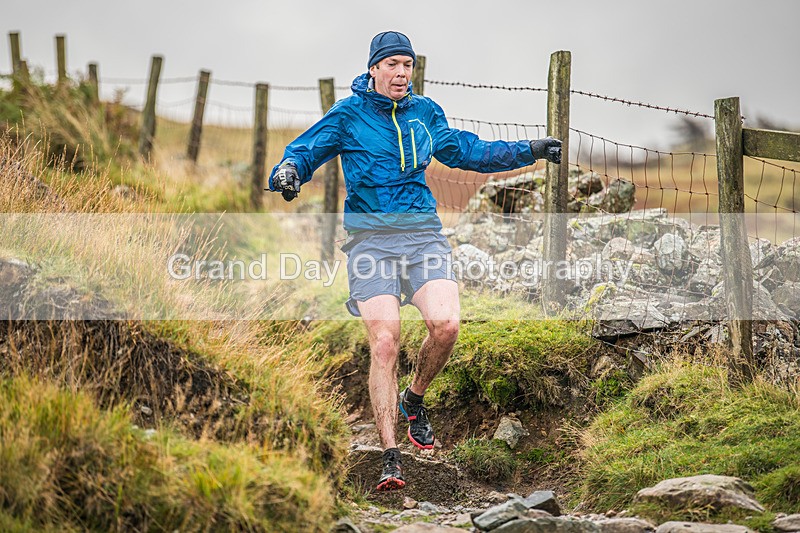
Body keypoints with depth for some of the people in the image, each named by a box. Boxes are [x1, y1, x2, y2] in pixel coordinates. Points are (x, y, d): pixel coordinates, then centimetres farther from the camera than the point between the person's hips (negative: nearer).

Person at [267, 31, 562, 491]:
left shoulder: (426, 113, 16)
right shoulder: (348, 114, 5)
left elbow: (468, 151, 28)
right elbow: (305, 151, 3)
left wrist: (530, 151, 26)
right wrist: (289, 171, -21)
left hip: (423, 232, 3)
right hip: (370, 237, -3)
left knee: (446, 324, -20)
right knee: (385, 343, -15)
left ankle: (414, 400, 11)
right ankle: (391, 457, -8)